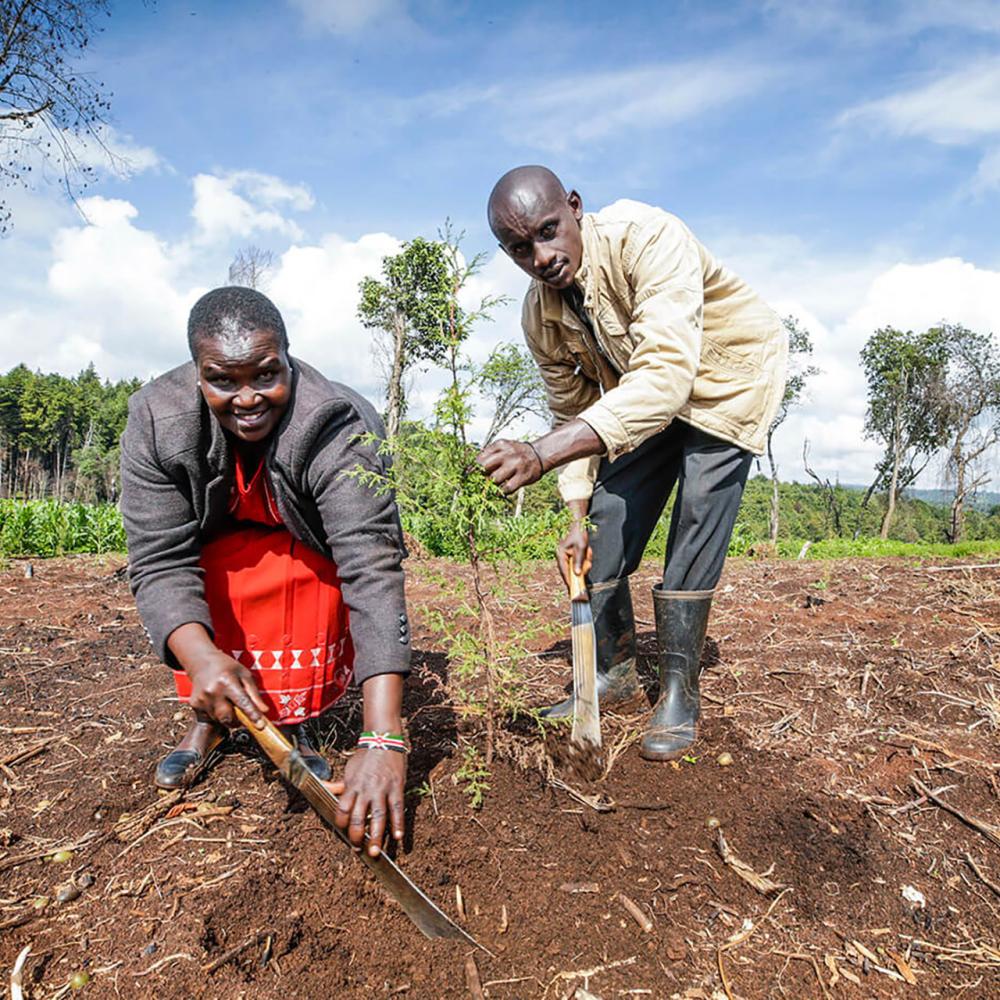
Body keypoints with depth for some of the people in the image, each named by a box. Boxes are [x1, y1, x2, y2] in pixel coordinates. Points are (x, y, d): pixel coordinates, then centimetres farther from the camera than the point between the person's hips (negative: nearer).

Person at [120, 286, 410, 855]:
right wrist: (200, 657, -46)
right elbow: (160, 560, -26)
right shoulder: (157, 422, -25)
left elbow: (373, 569, -43)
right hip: (220, 550, 3)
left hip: (306, 557, -2)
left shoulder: (338, 429, -35)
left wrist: (383, 740, -51)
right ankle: (212, 719, 0)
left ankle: (293, 723, -7)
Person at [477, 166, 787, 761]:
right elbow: (572, 413, -2)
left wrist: (544, 453, -60)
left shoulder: (647, 238, -35)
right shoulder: (541, 316, -15)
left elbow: (667, 375, -49)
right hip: (638, 397, 6)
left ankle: (679, 694, -3)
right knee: (605, 531, -2)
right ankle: (615, 673, 15)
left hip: (728, 374, -5)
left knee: (696, 527, -17)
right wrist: (578, 517, -10)